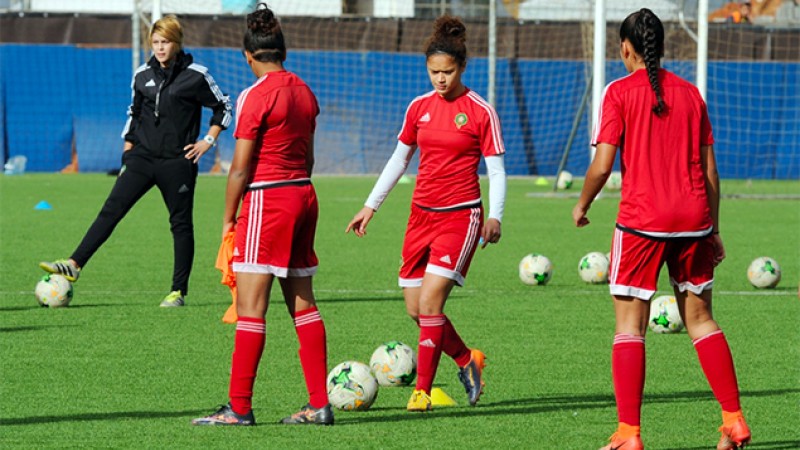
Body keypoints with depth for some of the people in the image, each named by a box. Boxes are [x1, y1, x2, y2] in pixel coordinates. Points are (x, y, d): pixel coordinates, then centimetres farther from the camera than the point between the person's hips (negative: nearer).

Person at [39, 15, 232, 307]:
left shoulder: (195, 76, -5)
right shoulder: (143, 75, 8)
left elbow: (223, 107, 4)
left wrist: (208, 140, -3)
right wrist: (128, 149, 14)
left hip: (178, 161, -3)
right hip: (143, 157, 3)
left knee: (181, 224, 3)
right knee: (112, 209, -9)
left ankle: (179, 291, 10)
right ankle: (74, 265, -16)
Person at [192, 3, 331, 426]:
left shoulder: (255, 96, -13)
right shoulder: (303, 91, 10)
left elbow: (240, 168, -12)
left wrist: (228, 219, -4)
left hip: (267, 201, -8)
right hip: (304, 195, 8)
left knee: (250, 307, -6)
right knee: (302, 302, 11)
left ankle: (240, 407, -7)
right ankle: (319, 403, 10)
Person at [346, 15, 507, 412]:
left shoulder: (481, 112, -6)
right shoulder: (419, 107, 8)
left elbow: (496, 170, -5)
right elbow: (399, 159, 18)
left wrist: (495, 217, -18)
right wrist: (371, 206, 15)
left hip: (460, 215, -6)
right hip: (422, 213, 6)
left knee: (430, 301, -16)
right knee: (415, 308, 5)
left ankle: (422, 391, -8)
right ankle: (468, 361, 27)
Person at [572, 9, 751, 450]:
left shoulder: (619, 92, -3)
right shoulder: (689, 93, 10)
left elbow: (602, 165, -10)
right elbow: (710, 170, 10)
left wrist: (581, 206, 8)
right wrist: (713, 229, 17)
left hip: (641, 220, -4)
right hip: (692, 218, 4)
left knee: (629, 325, 1)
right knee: (699, 318, 14)